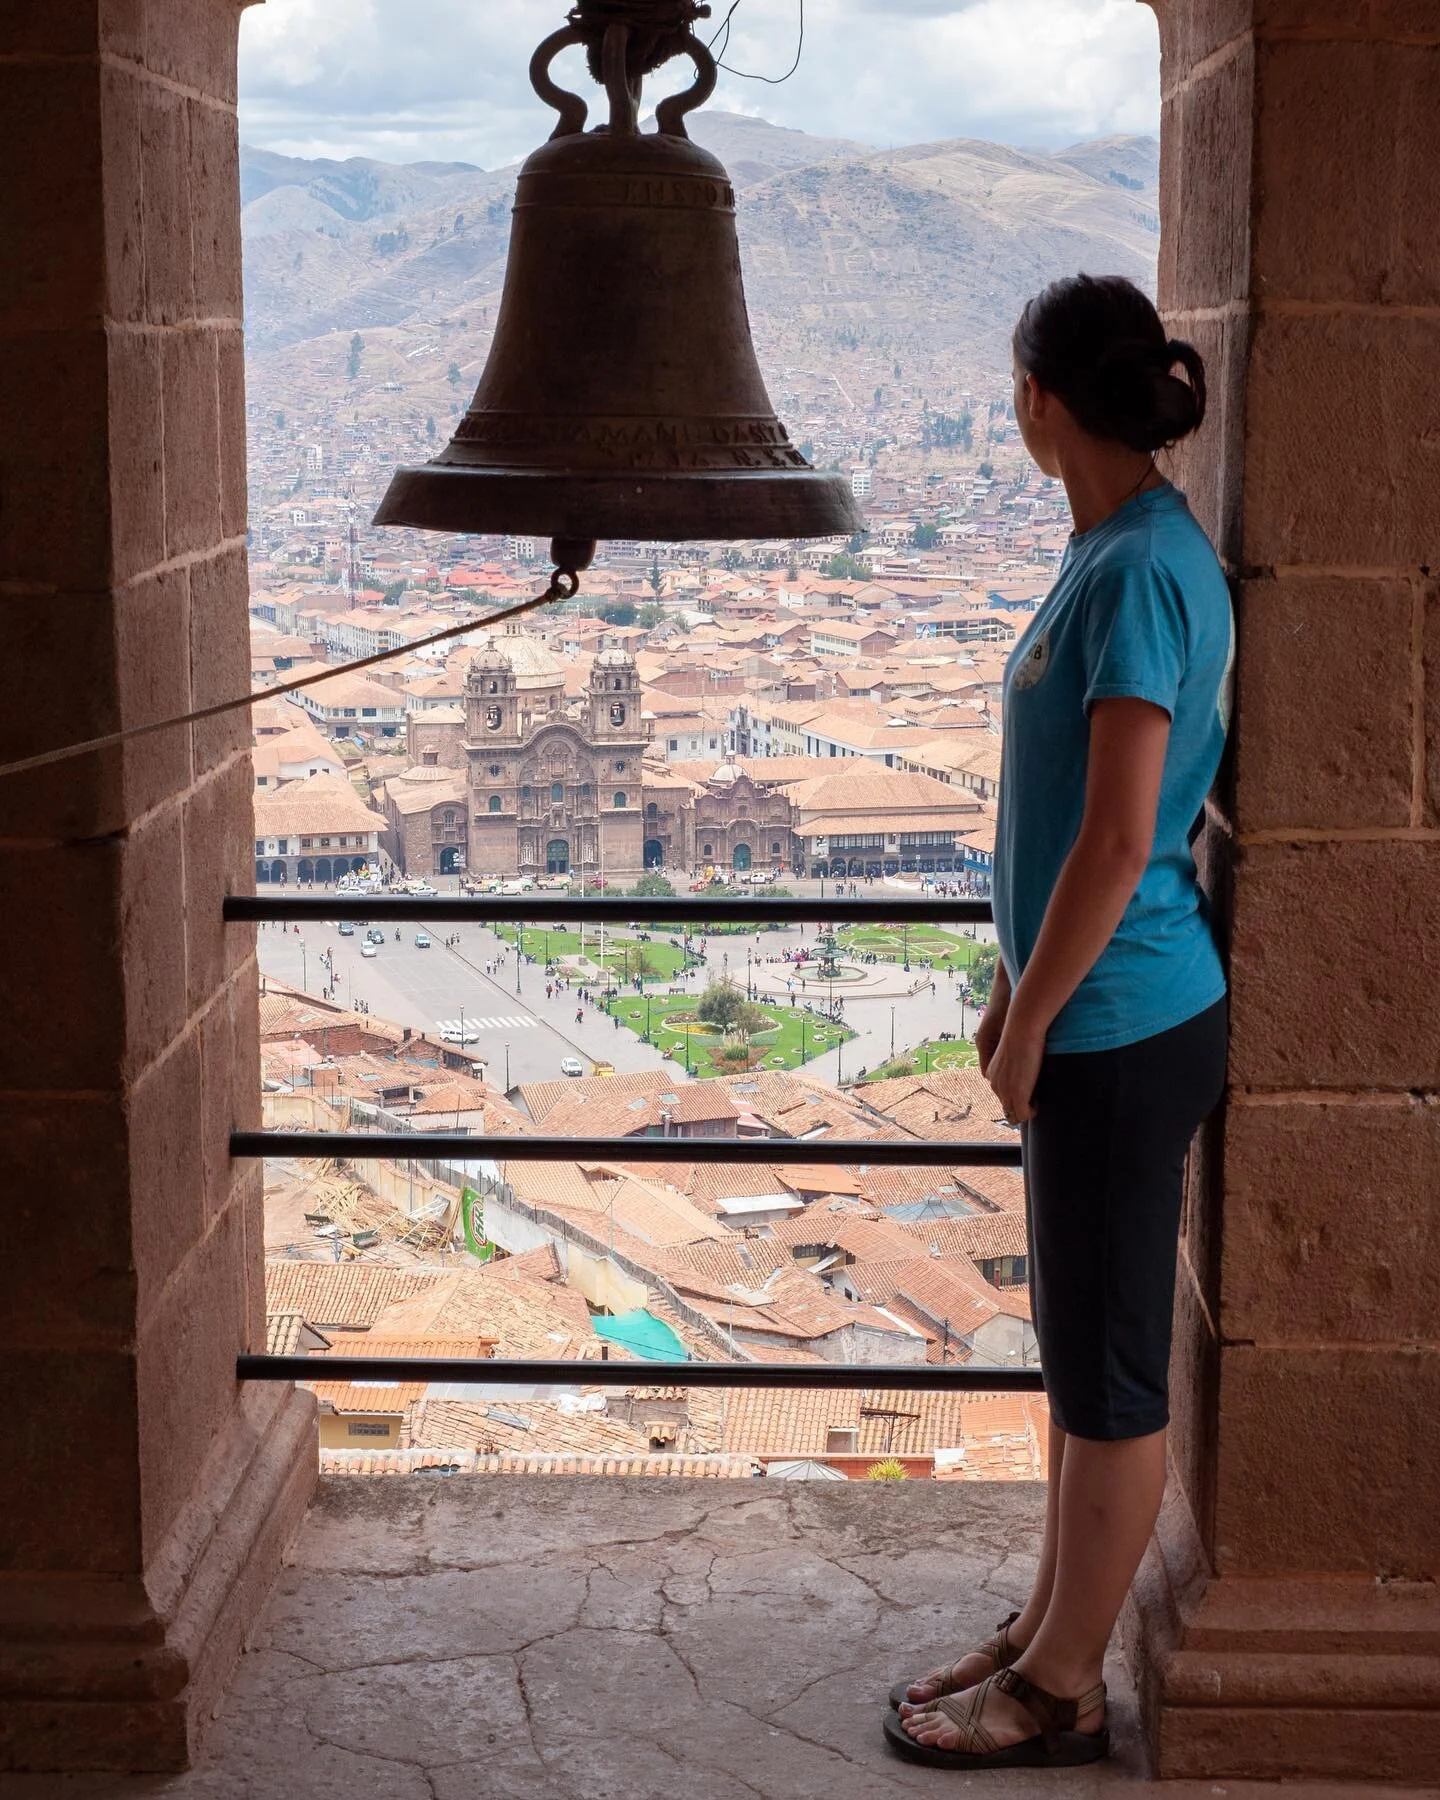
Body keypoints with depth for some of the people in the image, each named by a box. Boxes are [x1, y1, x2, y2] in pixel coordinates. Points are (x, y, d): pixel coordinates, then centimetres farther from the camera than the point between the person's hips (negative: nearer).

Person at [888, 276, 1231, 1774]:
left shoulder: (1144, 569, -19)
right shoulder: (1112, 551, 11)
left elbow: (1117, 836, -22)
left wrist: (1029, 1022, -15)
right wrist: (1017, 988, 19)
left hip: (1123, 1028, -10)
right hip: (1093, 1014, 10)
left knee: (1107, 1364, 3)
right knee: (1079, 1343, 18)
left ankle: (1062, 1690, 16)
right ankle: (1048, 1632, 31)